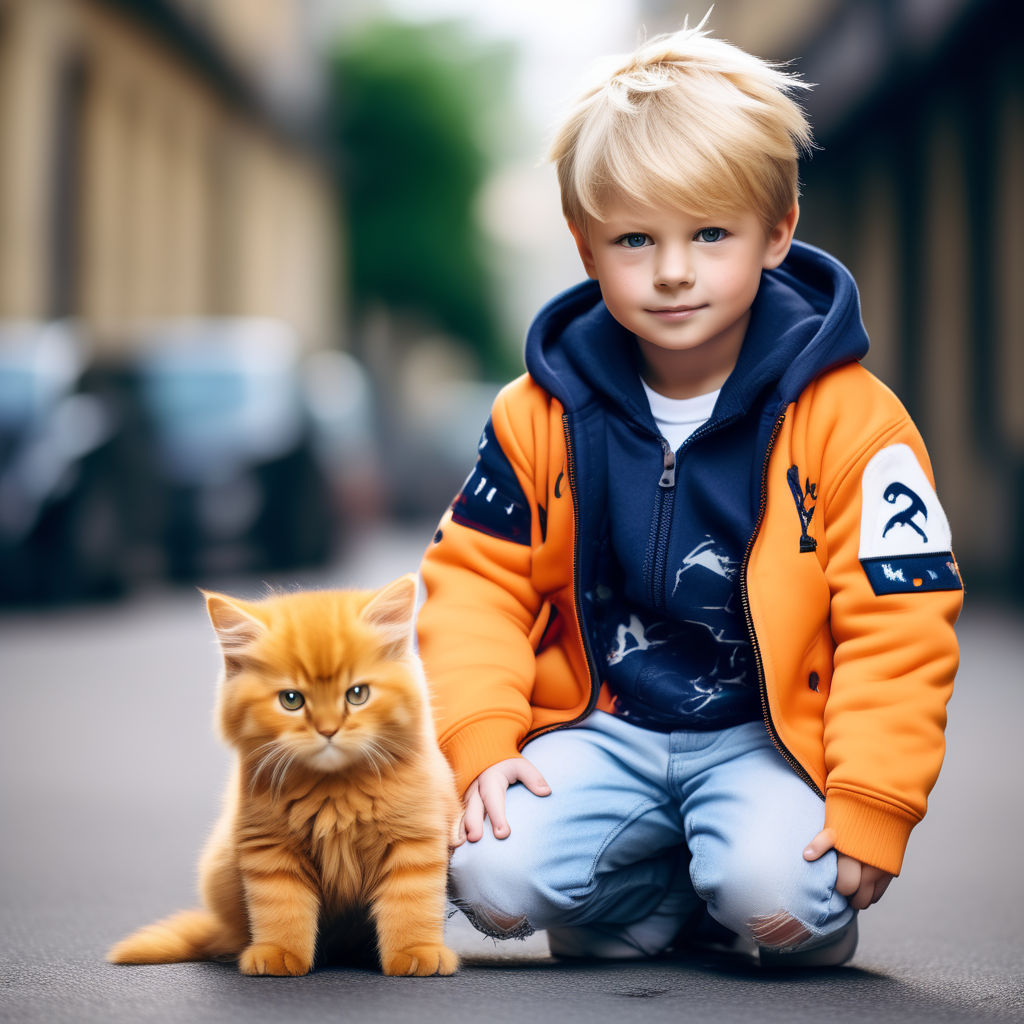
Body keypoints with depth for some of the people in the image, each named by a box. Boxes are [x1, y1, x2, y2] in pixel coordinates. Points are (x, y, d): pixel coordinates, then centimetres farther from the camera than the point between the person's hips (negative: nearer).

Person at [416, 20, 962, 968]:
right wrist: (480, 741, -9)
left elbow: (899, 625, -11)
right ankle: (665, 905, 9)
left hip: (766, 736, -3)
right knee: (493, 877, -20)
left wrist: (871, 806, -17)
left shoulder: (847, 419, -11)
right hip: (603, 729, 3)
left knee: (774, 892, -30)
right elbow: (477, 577, 5)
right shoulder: (543, 415, -2)